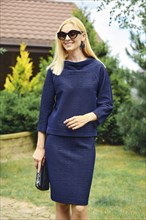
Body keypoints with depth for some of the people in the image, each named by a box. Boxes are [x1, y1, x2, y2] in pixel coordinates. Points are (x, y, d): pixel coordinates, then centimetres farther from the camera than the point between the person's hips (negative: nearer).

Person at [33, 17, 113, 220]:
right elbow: (45, 108, 6)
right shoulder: (55, 70, 4)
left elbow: (106, 105, 4)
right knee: (61, 202, 5)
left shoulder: (97, 69, 3)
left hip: (84, 142, -1)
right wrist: (40, 147, 3)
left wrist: (86, 118, -16)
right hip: (56, 142, 1)